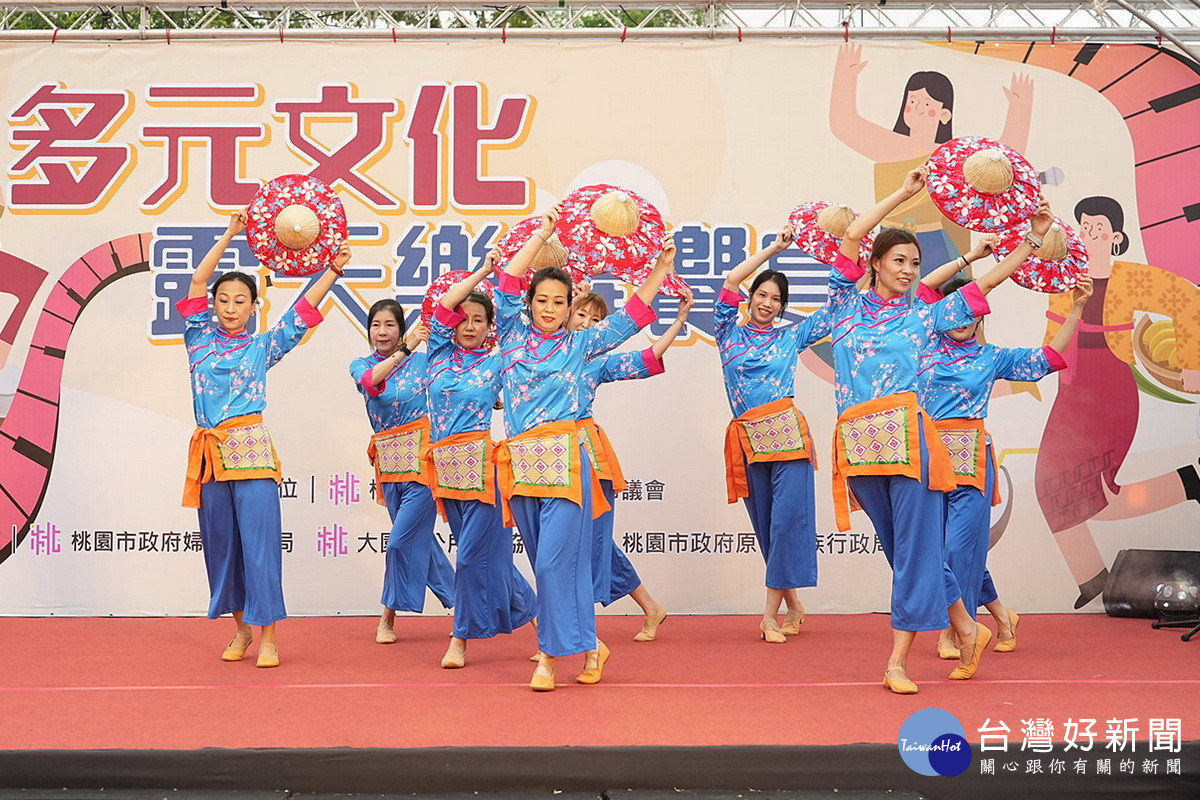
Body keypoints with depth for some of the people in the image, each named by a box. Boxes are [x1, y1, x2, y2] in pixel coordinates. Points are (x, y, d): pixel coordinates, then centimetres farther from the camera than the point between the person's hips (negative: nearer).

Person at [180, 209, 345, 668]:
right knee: (220, 542, 8)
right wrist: (229, 236, 5)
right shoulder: (200, 339, 13)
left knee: (259, 540, -6)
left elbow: (303, 310, 4)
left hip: (251, 449, -3)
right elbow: (197, 283, 7)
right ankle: (241, 628, 21)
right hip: (210, 452, 3)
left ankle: (268, 636, -2)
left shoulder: (262, 348, 9)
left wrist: (333, 270, -4)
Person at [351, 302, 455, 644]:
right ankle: (459, 604, 22)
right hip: (389, 460, 4)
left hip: (421, 455, -4)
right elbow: (371, 380, -17)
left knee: (403, 539, -8)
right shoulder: (360, 366, 6)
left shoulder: (423, 360, 2)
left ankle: (388, 617, 5)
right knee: (418, 539, 9)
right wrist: (405, 350, -25)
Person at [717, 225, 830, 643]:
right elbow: (731, 281, 3)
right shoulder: (730, 334, 12)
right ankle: (792, 605, 20)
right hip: (748, 440, 1)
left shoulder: (791, 337, 14)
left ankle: (771, 612, -7)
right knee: (765, 526, 5)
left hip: (787, 432, -1)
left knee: (788, 519, -10)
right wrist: (773, 249, 7)